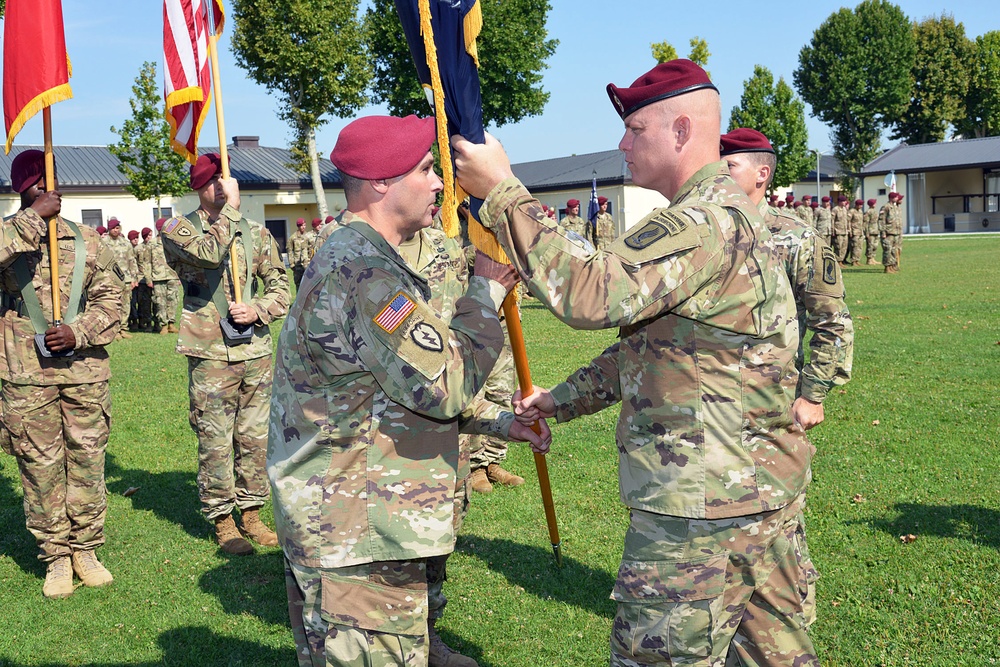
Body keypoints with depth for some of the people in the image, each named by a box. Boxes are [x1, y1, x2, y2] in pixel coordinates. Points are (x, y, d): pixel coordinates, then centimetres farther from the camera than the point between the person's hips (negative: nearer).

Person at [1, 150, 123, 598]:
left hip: (85, 372, 2)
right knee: (40, 468, 5)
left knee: (87, 462, 8)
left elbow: (111, 298, 6)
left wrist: (78, 332, -10)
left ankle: (85, 550, 23)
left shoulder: (87, 242, 7)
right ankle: (56, 558, 18)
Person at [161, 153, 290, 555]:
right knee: (216, 443, 1)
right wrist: (231, 209, -15)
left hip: (256, 352, 4)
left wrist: (258, 310, -7)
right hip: (210, 355, -4)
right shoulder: (179, 230, -1)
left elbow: (280, 286, 11)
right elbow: (210, 252, -23)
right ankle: (222, 522, 15)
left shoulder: (255, 232, 11)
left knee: (255, 438, 10)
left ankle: (251, 514, 24)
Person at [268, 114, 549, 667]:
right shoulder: (364, 272, -21)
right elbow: (445, 384, -24)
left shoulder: (355, 258, 15)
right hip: (356, 538, -11)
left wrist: (495, 421, 15)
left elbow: (417, 379, 21)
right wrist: (487, 291, -12)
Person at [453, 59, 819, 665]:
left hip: (703, 504, -10)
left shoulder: (706, 219, -19)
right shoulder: (734, 213, 17)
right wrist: (563, 399, 20)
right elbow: (649, 345, 21)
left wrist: (502, 192, -21)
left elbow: (589, 292, -29)